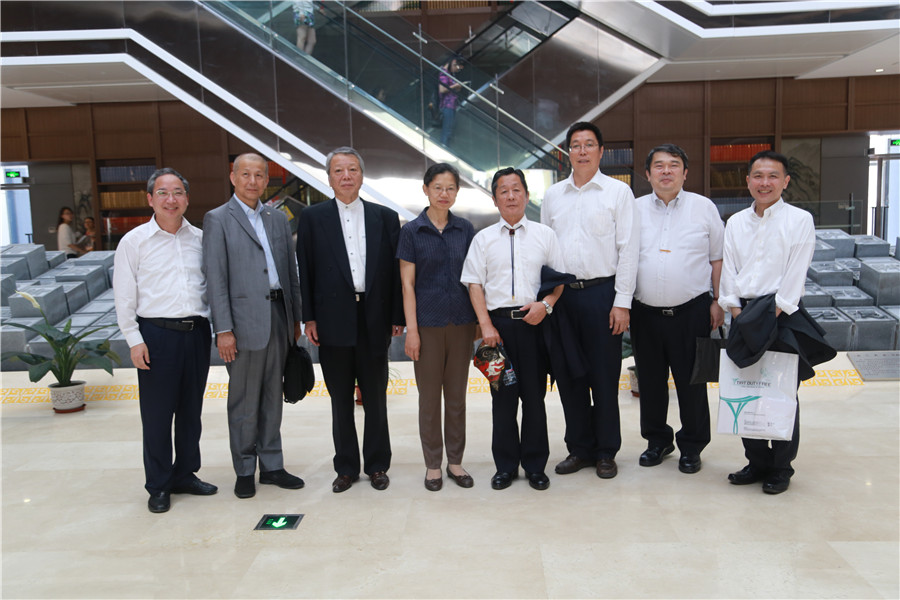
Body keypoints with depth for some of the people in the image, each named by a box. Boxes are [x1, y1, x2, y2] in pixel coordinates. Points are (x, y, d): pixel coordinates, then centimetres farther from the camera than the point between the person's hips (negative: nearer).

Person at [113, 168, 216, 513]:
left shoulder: (200, 239, 8)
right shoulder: (134, 241, -1)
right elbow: (124, 297, -1)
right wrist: (135, 341, -7)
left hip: (197, 332, 3)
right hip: (156, 333, -3)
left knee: (191, 410, 12)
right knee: (157, 413, 3)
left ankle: (185, 474, 27)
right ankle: (158, 486, 17)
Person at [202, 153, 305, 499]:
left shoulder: (278, 219, 13)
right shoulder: (217, 220, -2)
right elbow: (215, 279, -8)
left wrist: (296, 318, 11)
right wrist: (223, 329, -13)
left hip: (278, 317, 5)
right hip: (244, 321, -5)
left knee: (272, 397, 13)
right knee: (244, 402, 4)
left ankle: (271, 466, 24)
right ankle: (245, 471, 19)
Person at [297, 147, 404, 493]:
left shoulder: (385, 217, 6)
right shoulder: (312, 218, 5)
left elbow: (395, 270, 4)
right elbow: (305, 271, 2)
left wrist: (397, 316, -1)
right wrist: (309, 318, -4)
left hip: (374, 320, 1)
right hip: (334, 320, 0)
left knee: (376, 398, 10)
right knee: (340, 400, 10)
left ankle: (377, 465, 24)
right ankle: (346, 467, 23)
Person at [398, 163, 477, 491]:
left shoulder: (465, 229, 5)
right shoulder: (412, 231, -2)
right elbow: (407, 283, -4)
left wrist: (479, 320, 4)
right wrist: (411, 329, -9)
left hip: (461, 322, 2)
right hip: (428, 322, -2)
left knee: (457, 396, 10)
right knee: (429, 397, 6)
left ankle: (455, 461, 24)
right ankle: (433, 464, 20)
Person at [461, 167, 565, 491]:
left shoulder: (545, 234, 9)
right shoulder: (483, 239, 9)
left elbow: (561, 278, 10)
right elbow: (474, 283, 4)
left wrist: (546, 304, -8)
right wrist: (486, 325, -5)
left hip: (534, 322, 0)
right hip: (498, 322, 0)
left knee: (534, 395, 5)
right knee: (502, 396, 6)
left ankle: (535, 465, 19)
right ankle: (505, 465, 19)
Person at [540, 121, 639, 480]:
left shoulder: (618, 191, 1)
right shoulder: (553, 195, 12)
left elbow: (628, 248, -3)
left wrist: (622, 302, -9)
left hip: (602, 292, -3)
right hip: (562, 293, 4)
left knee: (605, 375, 3)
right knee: (569, 374, 9)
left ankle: (606, 452, 18)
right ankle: (579, 448, 23)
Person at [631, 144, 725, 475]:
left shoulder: (704, 208, 4)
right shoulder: (634, 209, 8)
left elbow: (718, 260, 6)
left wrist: (717, 302, 0)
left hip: (691, 311, -2)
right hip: (645, 311, 2)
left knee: (691, 382, 4)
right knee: (650, 380, 11)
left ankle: (691, 446, 21)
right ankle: (657, 440, 29)